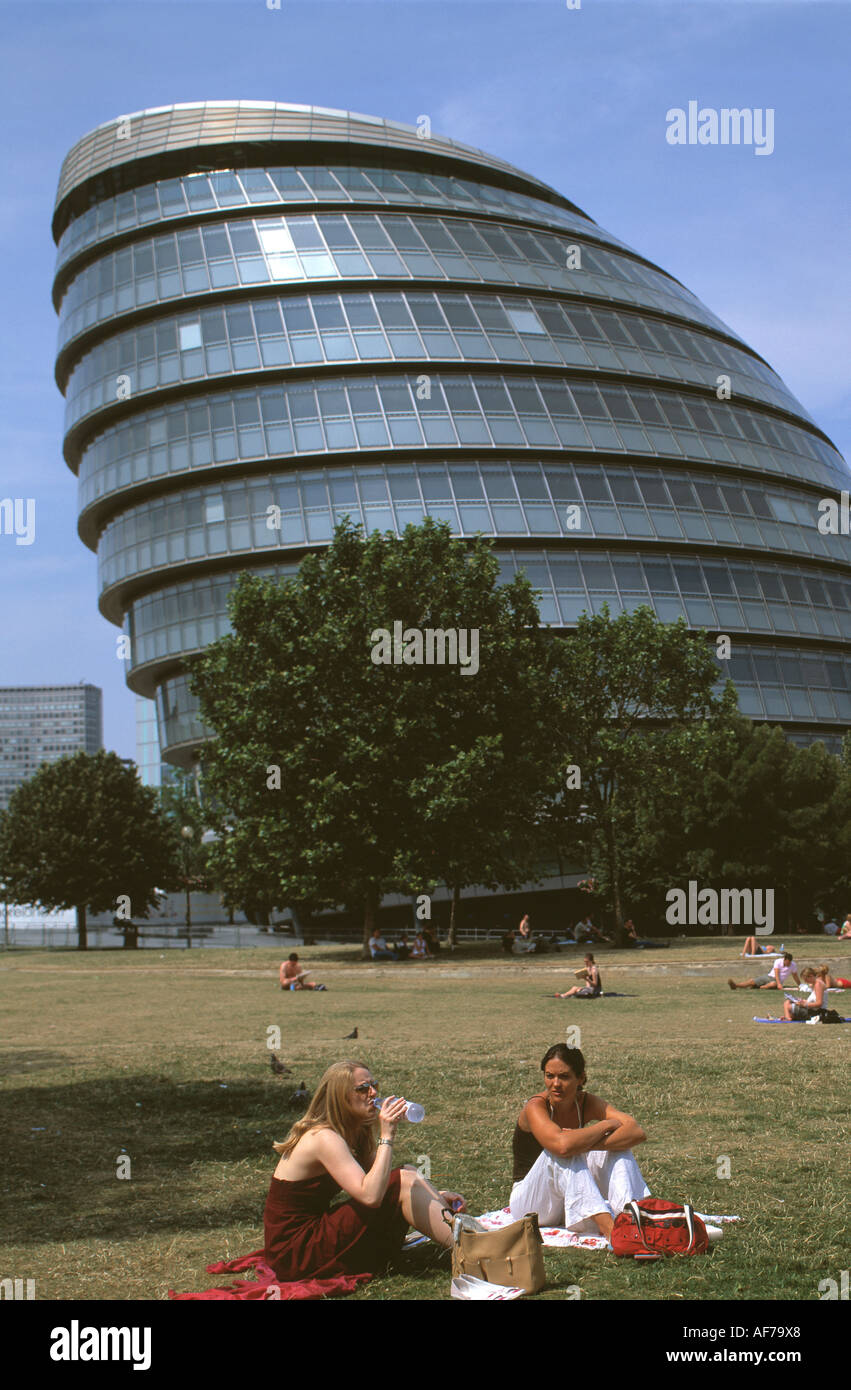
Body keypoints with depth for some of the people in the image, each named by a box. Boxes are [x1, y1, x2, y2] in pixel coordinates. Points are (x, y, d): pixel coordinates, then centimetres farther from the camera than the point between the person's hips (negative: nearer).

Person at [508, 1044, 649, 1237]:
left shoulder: (586, 1103, -6)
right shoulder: (535, 1107, -20)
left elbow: (637, 1133, -21)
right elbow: (562, 1144, -42)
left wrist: (587, 1143, -35)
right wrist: (605, 1125, -27)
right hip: (529, 1203, -5)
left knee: (617, 1144, -14)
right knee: (562, 1155, -33)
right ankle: (609, 1228, -46)